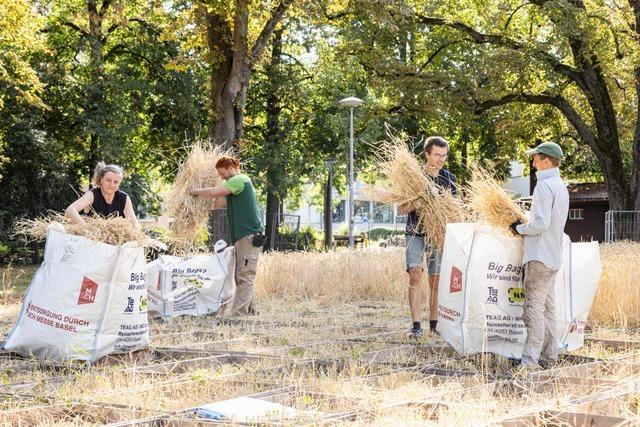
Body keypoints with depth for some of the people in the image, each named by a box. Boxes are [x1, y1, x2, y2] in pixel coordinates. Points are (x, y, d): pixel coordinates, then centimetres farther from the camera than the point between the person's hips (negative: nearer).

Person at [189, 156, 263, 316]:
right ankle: (250, 312, 16)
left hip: (249, 235, -10)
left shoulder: (239, 180, -9)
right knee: (243, 278, 12)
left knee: (245, 278, -12)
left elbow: (213, 193, -18)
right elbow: (219, 203, 19)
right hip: (242, 236, 10)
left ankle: (236, 315, -16)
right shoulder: (235, 183, 24)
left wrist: (195, 191, -3)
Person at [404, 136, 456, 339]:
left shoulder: (449, 178, 7)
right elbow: (402, 208, -1)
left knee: (436, 280, 6)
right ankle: (416, 325, -16)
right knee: (416, 274, -16)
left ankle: (434, 325, 14)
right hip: (416, 233, -3)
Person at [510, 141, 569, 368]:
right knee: (548, 307, 13)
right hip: (553, 256, 10)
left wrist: (520, 228, -7)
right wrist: (526, 226, 18)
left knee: (533, 307, -11)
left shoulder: (544, 186, -14)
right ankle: (549, 357, 17)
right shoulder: (561, 186, 17)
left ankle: (529, 360, -14)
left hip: (540, 256, -10)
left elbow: (541, 223, -22)